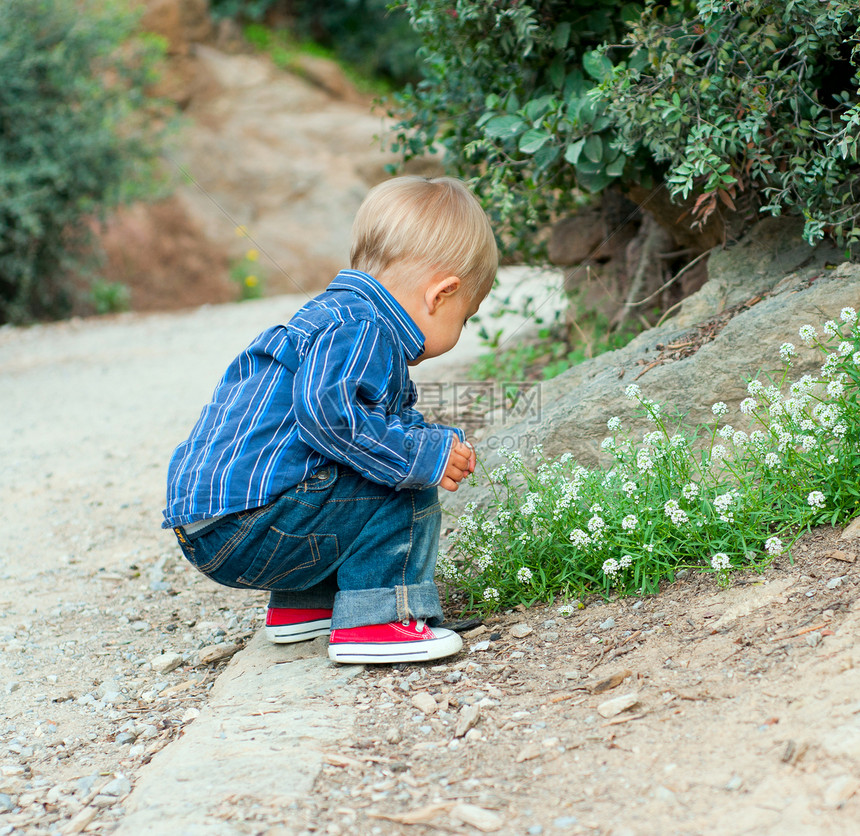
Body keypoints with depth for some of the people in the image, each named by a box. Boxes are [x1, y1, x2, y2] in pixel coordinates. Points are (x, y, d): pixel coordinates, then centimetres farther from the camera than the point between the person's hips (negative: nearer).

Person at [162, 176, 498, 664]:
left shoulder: (336, 316, 22)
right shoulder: (361, 330, -13)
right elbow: (323, 407, -30)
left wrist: (442, 445, 13)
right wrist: (421, 457, -23)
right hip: (243, 529, -11)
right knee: (404, 489, -12)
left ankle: (302, 604, 27)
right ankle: (372, 620, -11)